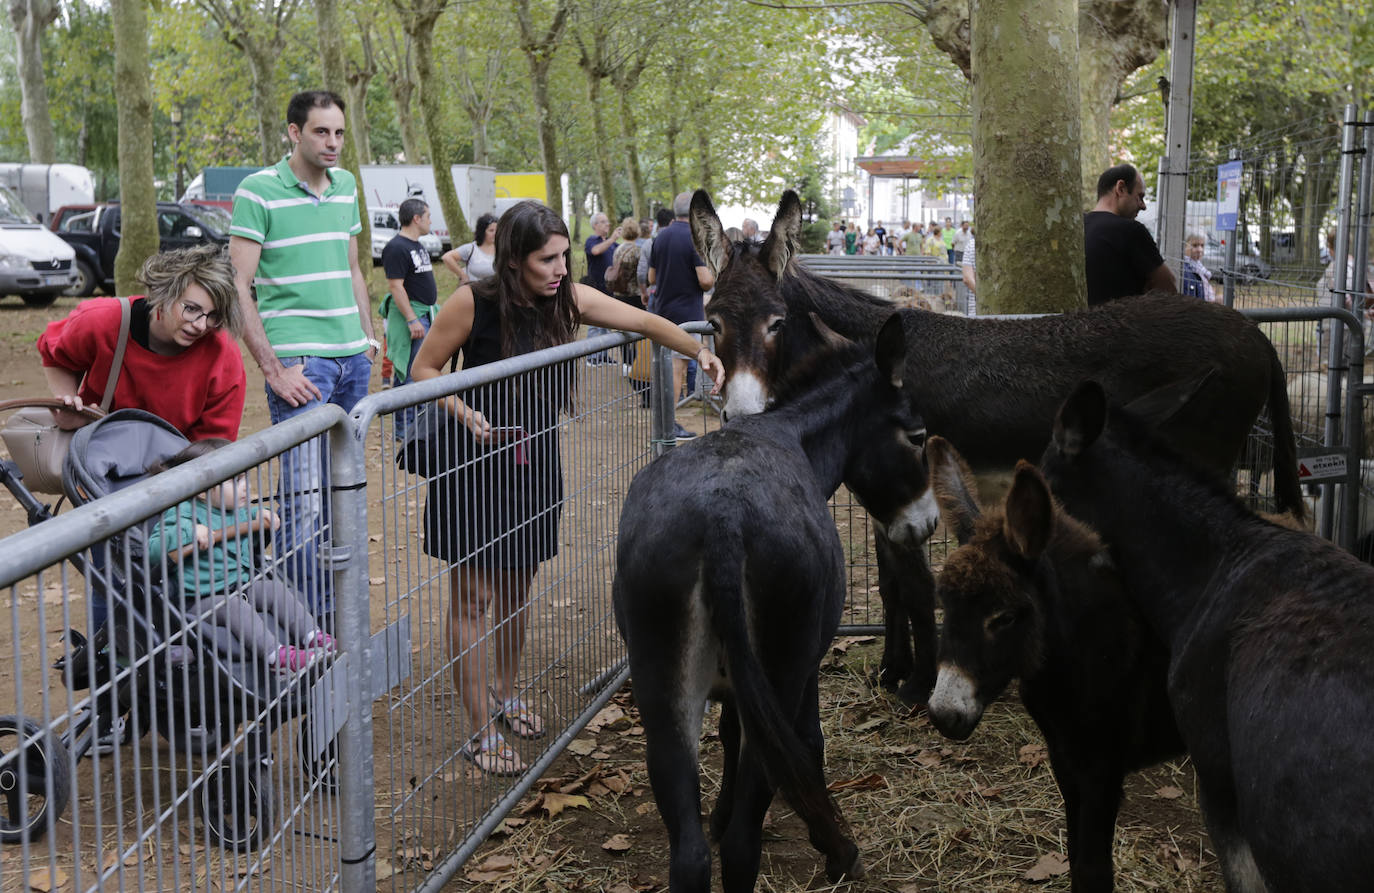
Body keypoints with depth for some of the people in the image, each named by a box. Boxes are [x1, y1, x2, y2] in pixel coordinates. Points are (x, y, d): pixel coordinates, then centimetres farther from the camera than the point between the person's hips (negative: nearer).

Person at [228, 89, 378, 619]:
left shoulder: (346, 186, 13)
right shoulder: (258, 192, -7)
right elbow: (239, 287, -10)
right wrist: (271, 368, -15)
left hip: (351, 357, 7)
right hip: (298, 359, -6)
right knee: (303, 494, -10)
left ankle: (334, 604, 18)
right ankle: (308, 615, -5)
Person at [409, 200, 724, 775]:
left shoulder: (570, 300, -3)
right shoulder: (473, 303, -15)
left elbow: (644, 322, 4)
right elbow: (424, 369, -6)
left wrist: (700, 352, -11)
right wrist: (466, 415, -22)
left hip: (534, 466, 5)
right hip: (476, 469, -5)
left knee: (517, 588, 16)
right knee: (473, 598, -2)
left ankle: (504, 694, 38)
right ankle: (480, 733, 6)